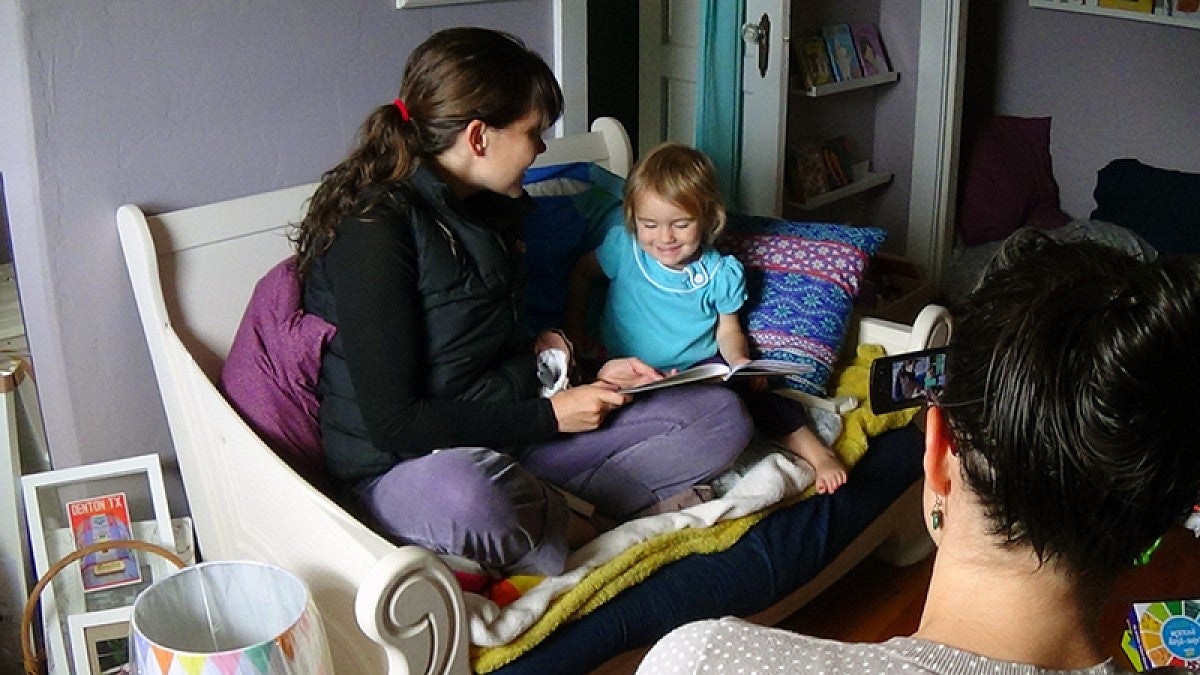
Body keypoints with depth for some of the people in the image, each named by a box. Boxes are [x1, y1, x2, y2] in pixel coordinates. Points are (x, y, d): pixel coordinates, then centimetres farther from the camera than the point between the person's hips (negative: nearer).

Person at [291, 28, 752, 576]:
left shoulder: (488, 208, 8)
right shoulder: (373, 228, -18)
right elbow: (393, 422, -21)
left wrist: (587, 375, 7)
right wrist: (547, 415, -14)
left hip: (510, 435, 8)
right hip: (403, 466, -7)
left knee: (721, 417, -4)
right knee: (464, 496, -45)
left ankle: (547, 515, -16)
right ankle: (576, 530, -14)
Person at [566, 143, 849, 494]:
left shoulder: (721, 273, -1)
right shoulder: (623, 248, -3)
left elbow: (728, 329, 9)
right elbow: (581, 273, 15)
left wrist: (739, 360, -12)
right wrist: (576, 331, 9)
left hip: (703, 368, 0)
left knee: (750, 390, -29)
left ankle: (810, 446, -19)